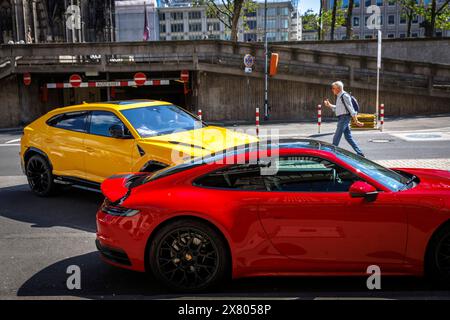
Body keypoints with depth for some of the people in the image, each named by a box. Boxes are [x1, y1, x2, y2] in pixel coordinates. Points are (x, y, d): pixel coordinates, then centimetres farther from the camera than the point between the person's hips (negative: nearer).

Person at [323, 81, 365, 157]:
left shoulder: (344, 96, -14)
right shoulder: (339, 97, 14)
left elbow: (351, 108, -17)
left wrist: (356, 121, -18)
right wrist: (329, 105, 12)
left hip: (344, 117, -10)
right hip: (341, 118, 10)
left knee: (336, 138, -6)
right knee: (348, 137, 13)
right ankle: (360, 154, 18)